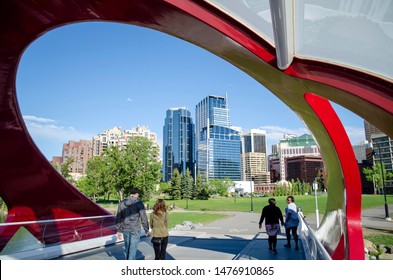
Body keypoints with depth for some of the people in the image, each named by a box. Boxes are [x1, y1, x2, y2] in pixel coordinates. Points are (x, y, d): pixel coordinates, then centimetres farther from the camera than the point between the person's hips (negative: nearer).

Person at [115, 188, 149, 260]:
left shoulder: (122, 202, 4)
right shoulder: (138, 203, -10)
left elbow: (118, 217, 8)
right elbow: (143, 217, -10)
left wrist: (119, 230, 14)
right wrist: (146, 230, 0)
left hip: (125, 229, 5)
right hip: (135, 230, -5)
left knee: (127, 248, 20)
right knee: (133, 249, 2)